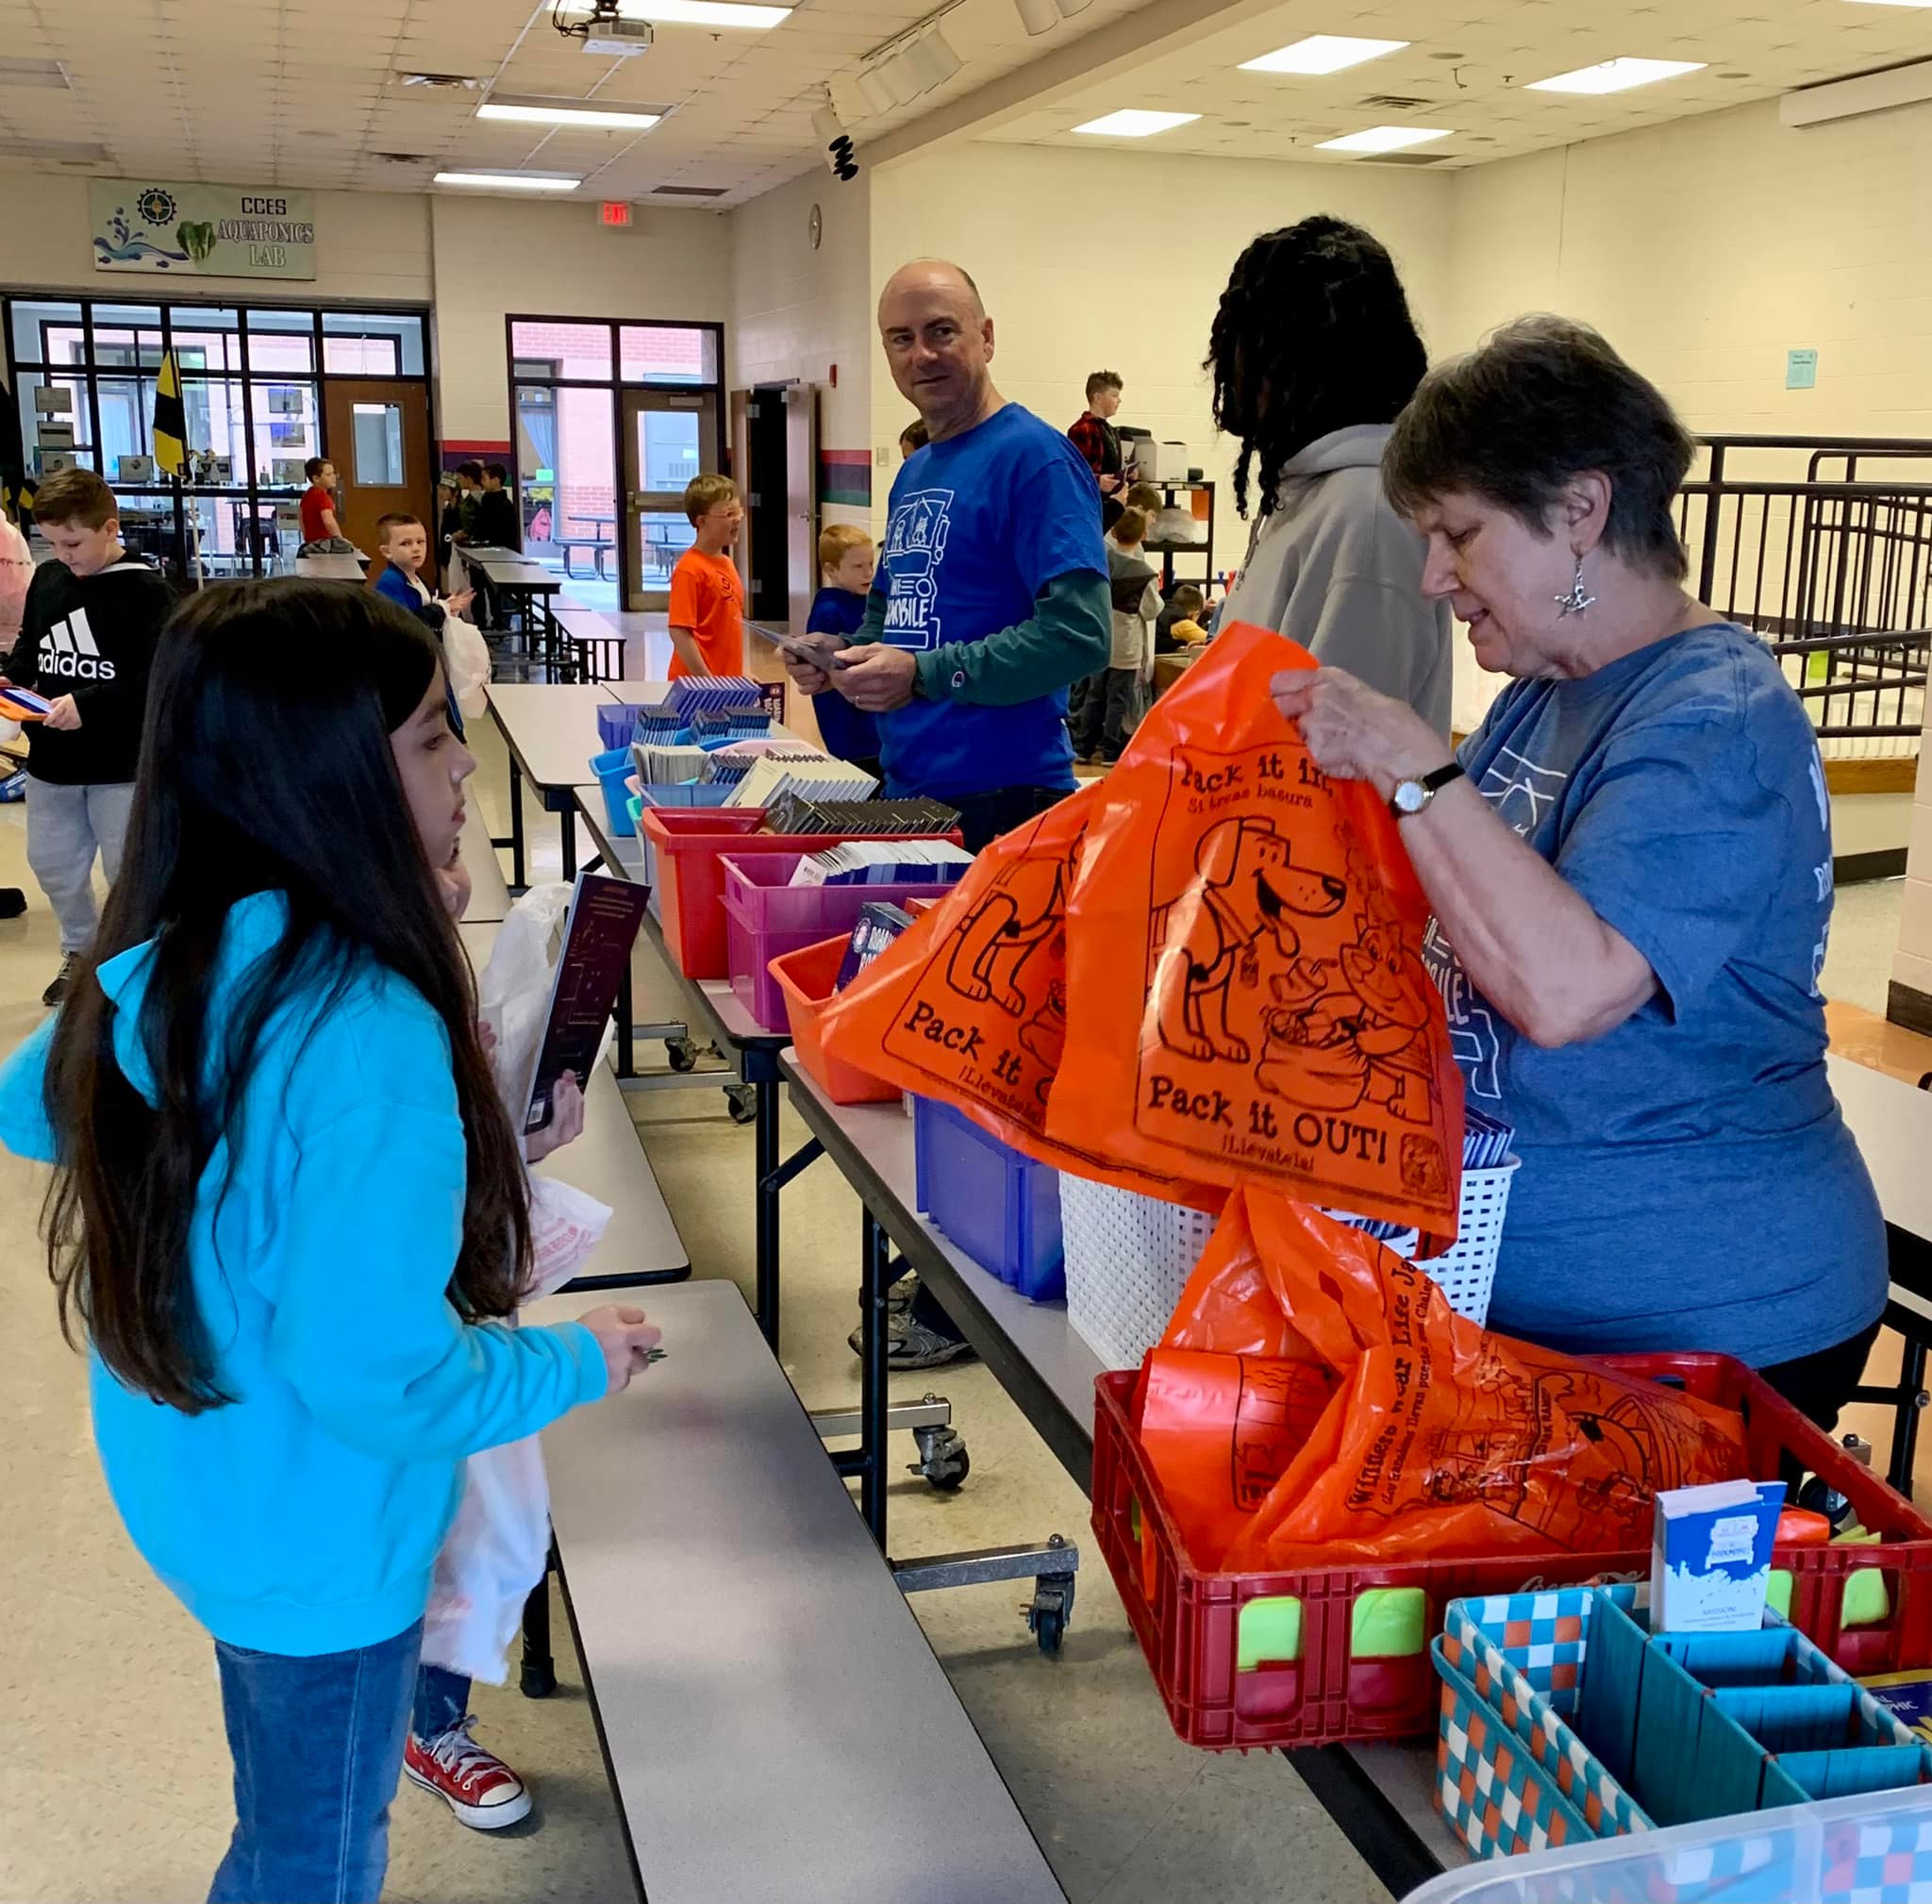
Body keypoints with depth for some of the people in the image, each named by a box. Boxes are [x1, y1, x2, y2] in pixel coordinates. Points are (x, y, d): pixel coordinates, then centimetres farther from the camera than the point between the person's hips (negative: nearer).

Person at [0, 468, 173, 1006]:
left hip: (123, 764, -6)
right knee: (51, 862, 18)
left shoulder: (147, 592, -16)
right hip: (50, 757, 6)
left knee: (130, 870, 6)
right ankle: (80, 951, 39)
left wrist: (88, 704, -28)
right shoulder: (46, 578, 2)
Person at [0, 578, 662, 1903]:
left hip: (193, 1490, 7)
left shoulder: (161, 964, -9)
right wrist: (576, 1364, -16)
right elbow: (376, 1375, -32)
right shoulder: (369, 1040, -34)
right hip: (315, 1550, -7)